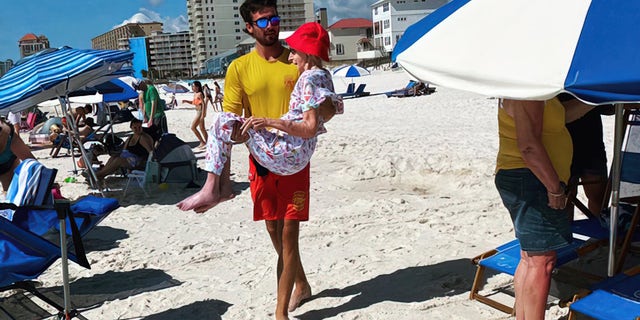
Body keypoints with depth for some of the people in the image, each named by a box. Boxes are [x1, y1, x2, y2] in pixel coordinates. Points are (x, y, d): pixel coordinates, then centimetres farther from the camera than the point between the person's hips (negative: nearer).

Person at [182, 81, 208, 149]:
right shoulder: (195, 94, 10)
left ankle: (202, 142, -3)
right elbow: (193, 102, 24)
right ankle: (207, 142, 22)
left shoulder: (199, 94, -15)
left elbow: (203, 104, -19)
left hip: (200, 112, -9)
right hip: (198, 112, 9)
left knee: (193, 127, -9)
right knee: (201, 128, 14)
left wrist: (203, 115, -23)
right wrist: (186, 101, 9)